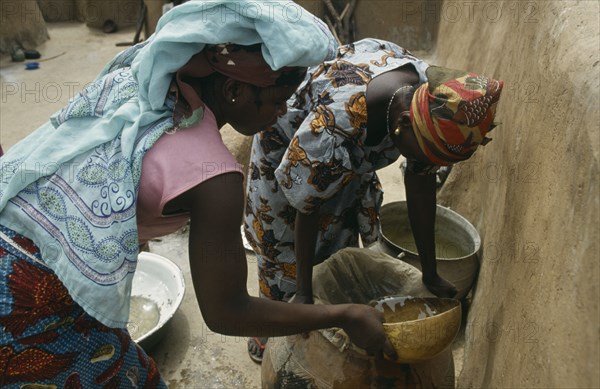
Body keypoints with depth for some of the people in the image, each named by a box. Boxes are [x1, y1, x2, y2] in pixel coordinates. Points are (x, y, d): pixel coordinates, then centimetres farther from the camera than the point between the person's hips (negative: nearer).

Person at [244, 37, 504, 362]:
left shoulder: (433, 98, -27)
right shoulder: (334, 127, -46)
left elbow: (421, 183, -15)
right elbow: (306, 211, -31)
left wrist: (430, 274, -8)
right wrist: (304, 294, -20)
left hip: (349, 156, 5)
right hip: (288, 149, -5)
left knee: (341, 244, 12)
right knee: (284, 252, 5)